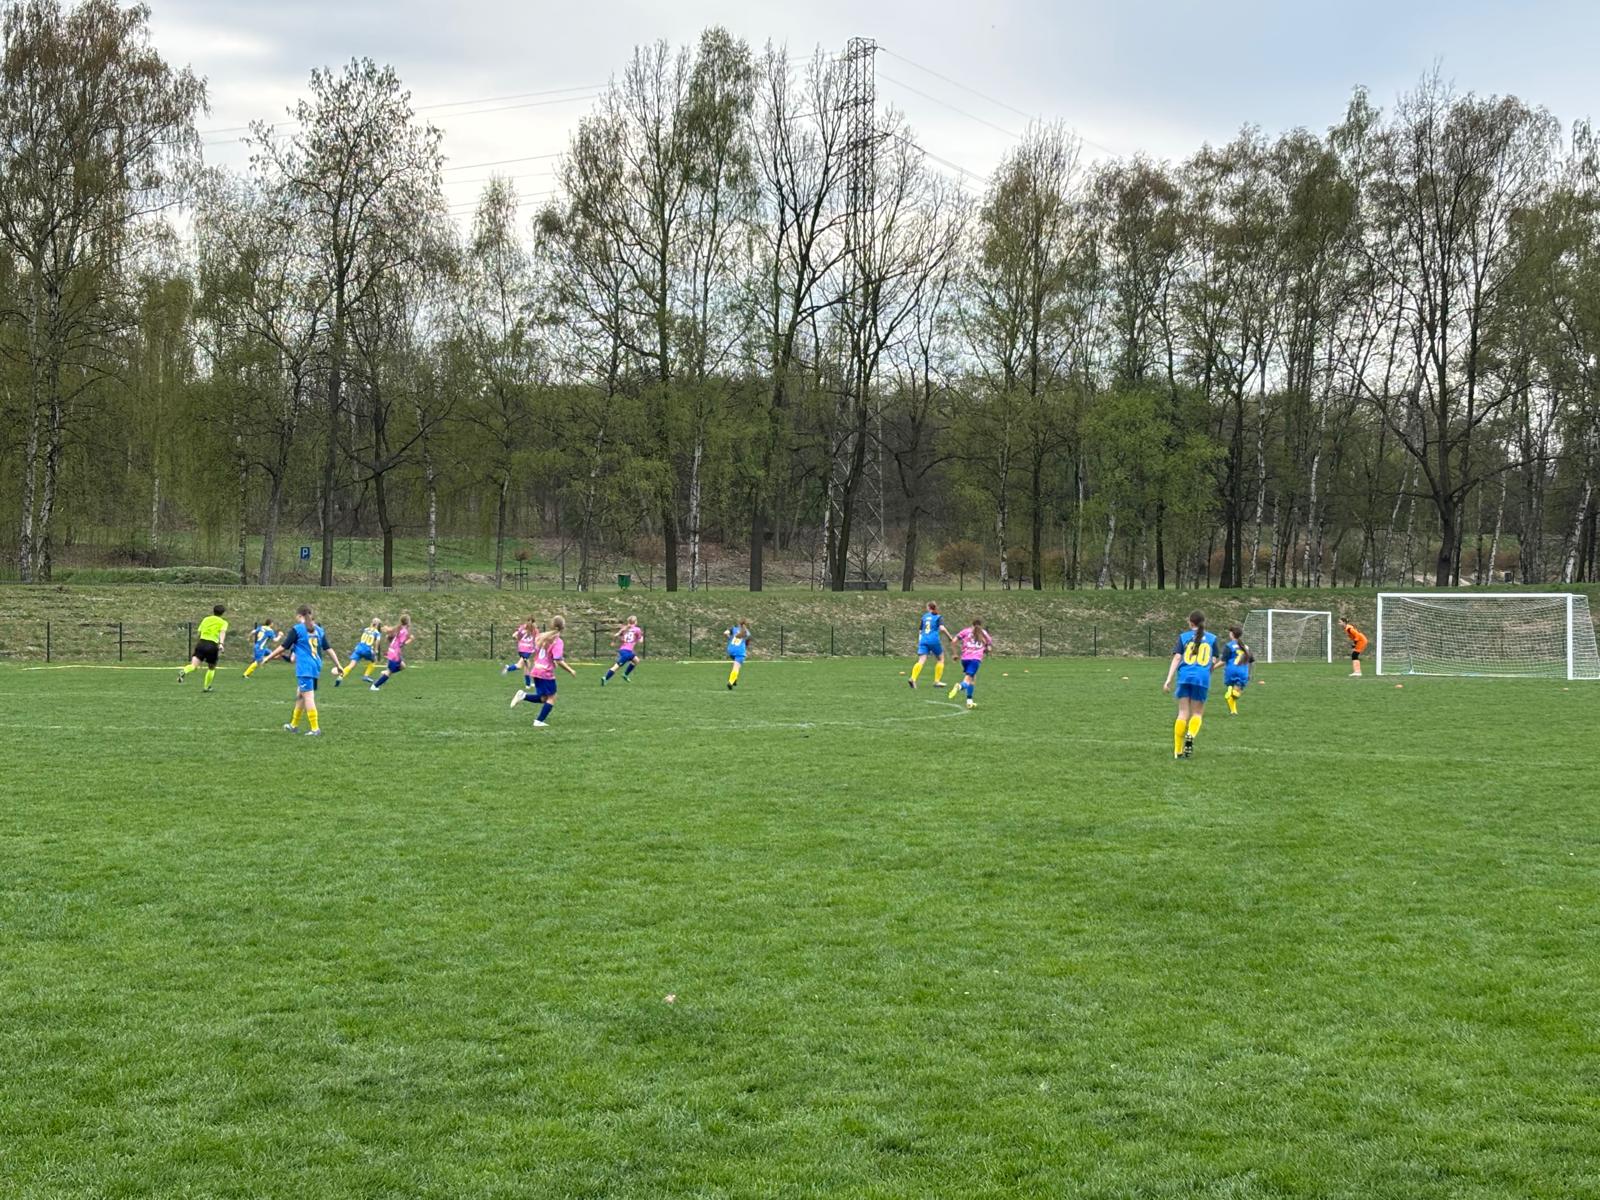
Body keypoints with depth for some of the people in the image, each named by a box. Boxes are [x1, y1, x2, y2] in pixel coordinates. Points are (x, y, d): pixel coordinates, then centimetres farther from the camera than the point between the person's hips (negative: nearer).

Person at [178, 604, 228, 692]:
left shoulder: (206, 619, 21)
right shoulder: (223, 622, 10)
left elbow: (199, 633, 23)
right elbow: (222, 632, -11)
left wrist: (196, 644, 38)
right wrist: (221, 643, -26)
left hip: (201, 643, 2)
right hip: (212, 645, -2)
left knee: (194, 665, -13)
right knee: (211, 668, 21)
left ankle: (184, 672, -44)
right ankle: (206, 687, 25)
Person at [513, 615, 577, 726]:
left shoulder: (541, 637, 8)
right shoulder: (558, 641, -14)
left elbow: (534, 653, 16)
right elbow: (558, 661, -20)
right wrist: (571, 671, -11)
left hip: (536, 671, 7)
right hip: (547, 673, -7)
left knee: (542, 698, 18)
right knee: (551, 698, 6)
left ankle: (523, 695, -2)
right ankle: (539, 721, 2)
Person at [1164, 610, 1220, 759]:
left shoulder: (1183, 637, 9)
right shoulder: (1212, 638, 11)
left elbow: (1177, 658, 0)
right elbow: (1215, 661, 8)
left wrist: (1169, 679, -3)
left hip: (1185, 677, 0)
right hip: (1202, 679, 0)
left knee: (1183, 713, 6)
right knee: (1197, 713, 11)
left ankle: (1178, 750, 3)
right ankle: (1191, 735, -20)